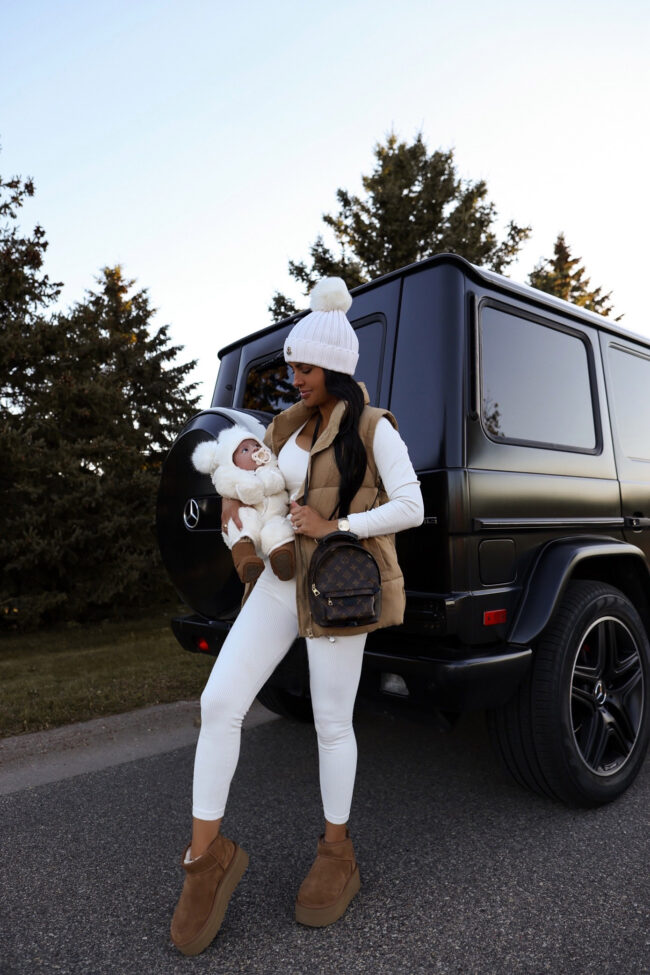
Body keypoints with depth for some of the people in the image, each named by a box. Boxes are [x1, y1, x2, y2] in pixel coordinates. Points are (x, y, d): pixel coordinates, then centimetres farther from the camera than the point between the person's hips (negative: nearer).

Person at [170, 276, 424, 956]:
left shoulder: (373, 428, -4)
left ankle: (336, 853, 33)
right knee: (219, 702, -3)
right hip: (280, 581, 6)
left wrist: (333, 526, -16)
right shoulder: (290, 424, 13)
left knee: (332, 724, 7)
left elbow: (410, 508, -9)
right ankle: (206, 854, 16)